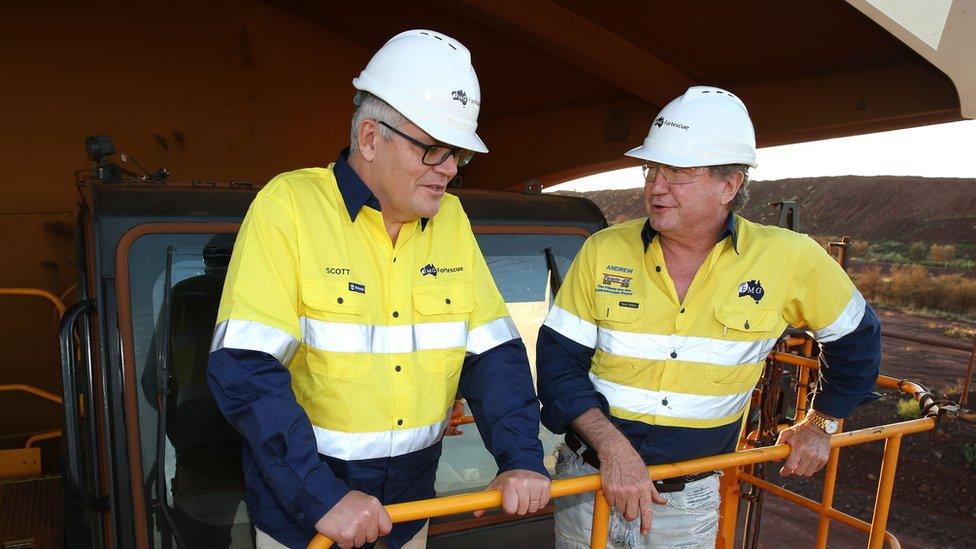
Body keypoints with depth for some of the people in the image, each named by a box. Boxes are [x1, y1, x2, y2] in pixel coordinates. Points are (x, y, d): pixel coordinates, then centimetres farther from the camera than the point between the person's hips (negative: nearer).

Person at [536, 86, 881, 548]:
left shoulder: (789, 259, -10)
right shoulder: (603, 251, -11)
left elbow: (856, 337, 8)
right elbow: (558, 359, -10)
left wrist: (821, 424, 15)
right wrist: (614, 448, -22)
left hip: (690, 501, 1)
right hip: (588, 479, 0)